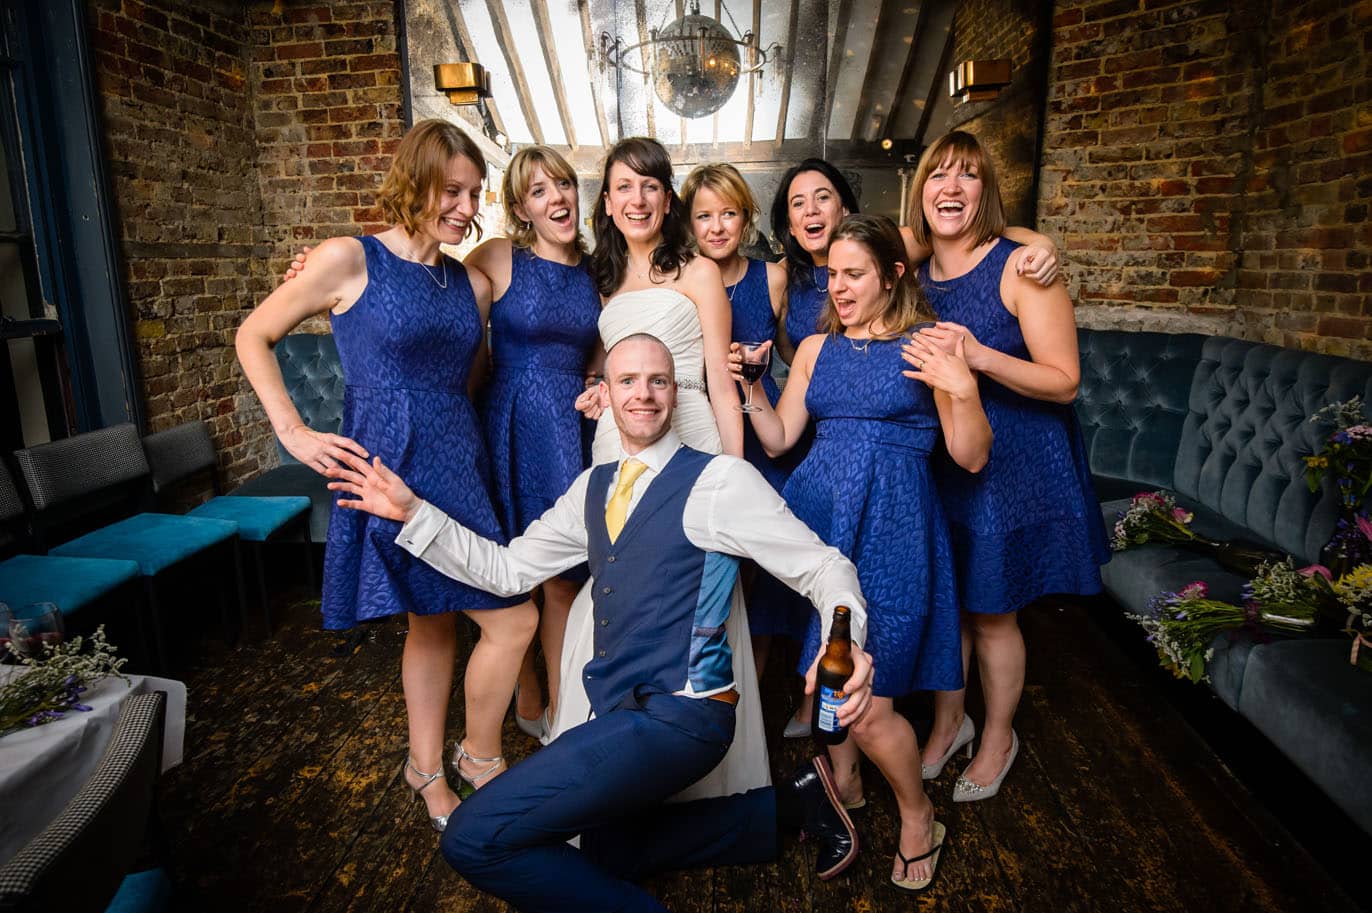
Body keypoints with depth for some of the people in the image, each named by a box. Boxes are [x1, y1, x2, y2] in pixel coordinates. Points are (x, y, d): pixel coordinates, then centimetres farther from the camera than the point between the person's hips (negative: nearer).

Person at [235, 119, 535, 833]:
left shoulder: (472, 284, 9)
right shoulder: (351, 260, -7)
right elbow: (253, 337, 0)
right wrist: (294, 434, -7)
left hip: (459, 470, 7)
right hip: (396, 471, -6)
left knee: (434, 621, 18)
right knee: (512, 619, -6)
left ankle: (427, 770, 37)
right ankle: (480, 757, 19)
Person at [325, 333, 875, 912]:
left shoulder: (718, 480, -11)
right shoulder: (592, 488, 10)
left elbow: (822, 565, -12)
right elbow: (507, 569, 11)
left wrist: (845, 642, -32)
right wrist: (411, 510, 4)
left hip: (678, 714, -8)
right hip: (618, 714, 9)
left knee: (475, 839, -13)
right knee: (606, 855, 28)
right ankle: (784, 810, 27)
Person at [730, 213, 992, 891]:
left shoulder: (930, 345, -2)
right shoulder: (816, 348, 11)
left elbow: (971, 459, -4)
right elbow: (778, 439, 11)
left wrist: (964, 389, -19)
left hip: (891, 527, -4)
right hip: (821, 517, 5)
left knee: (866, 705, -4)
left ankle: (918, 820, 25)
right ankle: (843, 782, 43)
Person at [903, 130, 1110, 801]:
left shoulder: (1020, 266, -13)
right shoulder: (914, 276, 5)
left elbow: (1064, 382, -17)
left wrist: (978, 355, -31)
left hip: (1012, 466, -5)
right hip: (935, 463, 5)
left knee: (991, 613, 8)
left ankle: (998, 737, 34)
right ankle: (948, 721, 39)